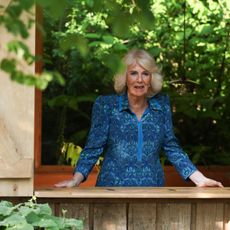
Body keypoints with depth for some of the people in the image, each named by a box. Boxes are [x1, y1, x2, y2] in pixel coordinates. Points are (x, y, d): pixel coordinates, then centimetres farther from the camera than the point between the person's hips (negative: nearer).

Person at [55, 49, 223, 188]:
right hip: (113, 187, -2)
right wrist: (76, 180, -20)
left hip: (153, 189, 2)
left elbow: (171, 148, 8)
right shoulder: (106, 105, -3)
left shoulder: (162, 105, 5)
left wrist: (200, 179, 1)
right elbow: (93, 148, -5)